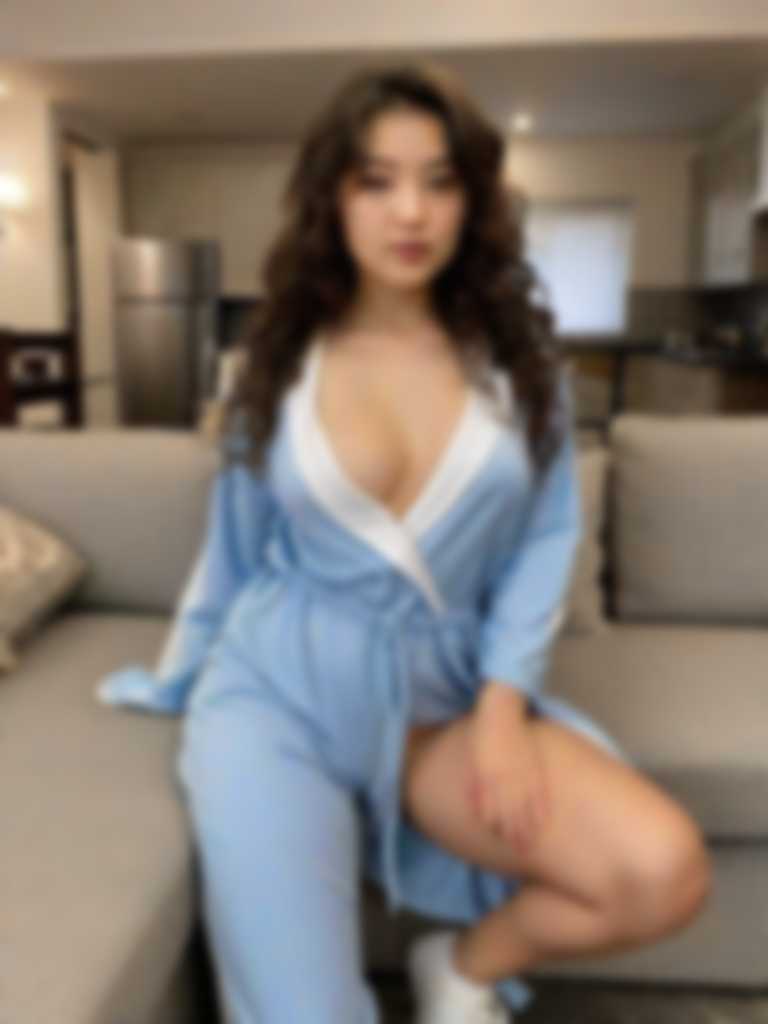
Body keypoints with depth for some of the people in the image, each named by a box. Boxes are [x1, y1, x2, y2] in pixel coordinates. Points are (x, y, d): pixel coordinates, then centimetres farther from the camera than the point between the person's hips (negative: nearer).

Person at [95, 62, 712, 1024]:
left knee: (665, 871, -17)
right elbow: (231, 554, 10)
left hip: (443, 698, 2)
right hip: (279, 693, -1)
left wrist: (502, 707, -10)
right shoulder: (278, 364, 2)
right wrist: (172, 687, 20)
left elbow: (546, 540, 1)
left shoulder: (520, 358, 3)